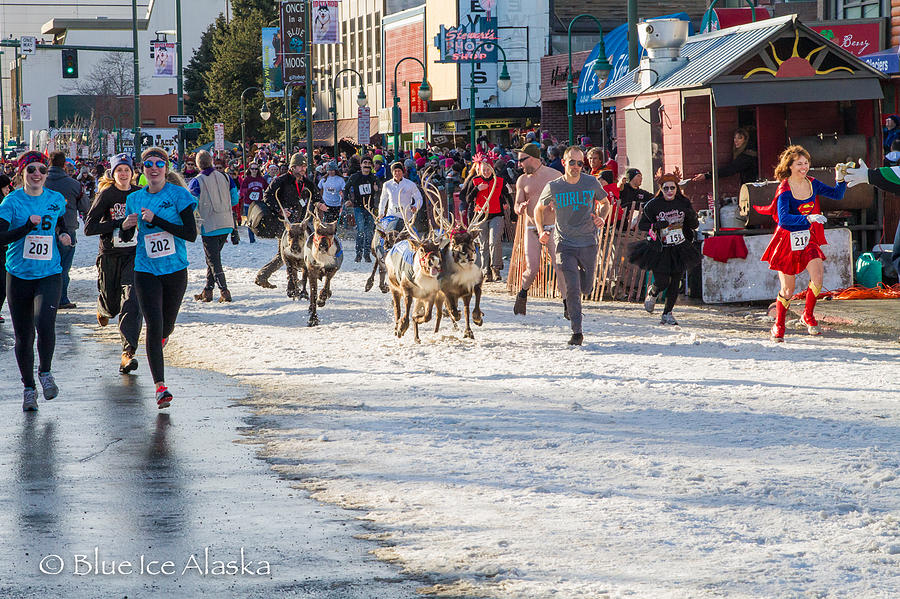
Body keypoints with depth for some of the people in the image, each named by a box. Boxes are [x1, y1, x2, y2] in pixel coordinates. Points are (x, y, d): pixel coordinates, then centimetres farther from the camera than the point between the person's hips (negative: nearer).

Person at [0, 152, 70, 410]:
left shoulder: (56, 200, 5)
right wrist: (28, 226, -25)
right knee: (23, 336, 5)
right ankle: (29, 388, 24)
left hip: (49, 274, 0)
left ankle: (45, 372, 3)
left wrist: (64, 235, 3)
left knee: (45, 323, -23)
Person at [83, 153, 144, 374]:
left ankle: (128, 353, -19)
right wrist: (119, 224, -17)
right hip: (110, 255, -1)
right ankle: (102, 307, 48)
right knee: (112, 305, 8)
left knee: (132, 302, -16)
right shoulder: (106, 195, -5)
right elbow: (89, 227, -11)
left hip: (134, 255, 1)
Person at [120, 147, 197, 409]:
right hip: (146, 270, 1)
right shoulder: (135, 199, 5)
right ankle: (160, 386, -12)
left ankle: (156, 344, 50)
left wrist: (156, 219, -19)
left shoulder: (178, 195, -5)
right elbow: (126, 238, 15)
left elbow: (191, 234, -13)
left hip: (175, 269, -1)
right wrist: (126, 226, -9)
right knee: (154, 325, -12)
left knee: (167, 325, 12)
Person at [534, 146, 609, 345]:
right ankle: (576, 331, -4)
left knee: (586, 288, 9)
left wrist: (601, 217, -6)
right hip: (565, 245, -1)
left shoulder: (592, 183, -2)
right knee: (572, 289, -12)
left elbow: (605, 203, 16)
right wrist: (541, 231, -3)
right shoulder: (553, 187, -3)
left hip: (588, 244, 1)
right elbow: (539, 209, 13)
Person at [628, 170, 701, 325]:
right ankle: (652, 292, 29)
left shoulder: (684, 203, 1)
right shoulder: (653, 205, -6)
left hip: (680, 248, 3)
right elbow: (641, 224, -2)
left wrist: (691, 217, -17)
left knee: (676, 281, -2)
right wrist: (655, 225, -20)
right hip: (660, 249, -2)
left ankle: (667, 313, 11)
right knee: (662, 282, -8)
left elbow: (695, 226, 6)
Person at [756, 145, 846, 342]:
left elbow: (837, 195, 11)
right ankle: (778, 326, 21)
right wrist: (808, 218, -39)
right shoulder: (785, 190, -16)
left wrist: (840, 180, -9)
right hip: (787, 240, -5)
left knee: (818, 276, -16)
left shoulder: (812, 184, 2)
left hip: (807, 238, 5)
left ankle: (808, 316, 6)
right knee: (787, 289, 0)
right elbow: (783, 218, -29)